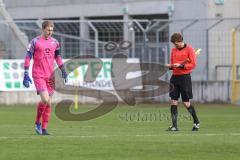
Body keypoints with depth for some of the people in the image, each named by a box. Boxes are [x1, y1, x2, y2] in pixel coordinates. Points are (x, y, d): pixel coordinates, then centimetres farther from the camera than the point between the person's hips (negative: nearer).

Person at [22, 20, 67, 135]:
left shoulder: (54, 42, 10)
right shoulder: (35, 42, -4)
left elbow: (58, 57, 22)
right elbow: (27, 58, -3)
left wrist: (63, 71, 16)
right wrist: (26, 74, -8)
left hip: (50, 76, 5)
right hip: (38, 75, -5)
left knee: (49, 103, 2)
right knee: (45, 100, -17)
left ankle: (44, 129, 8)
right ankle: (37, 122, 5)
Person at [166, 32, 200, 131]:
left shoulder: (189, 49, -5)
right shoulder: (173, 50, 11)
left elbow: (193, 64, -9)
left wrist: (181, 65, -19)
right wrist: (170, 66, -4)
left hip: (185, 77, -5)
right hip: (175, 77, 5)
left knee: (186, 103, -2)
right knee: (173, 101, -3)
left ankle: (196, 122, 18)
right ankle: (174, 126, -1)